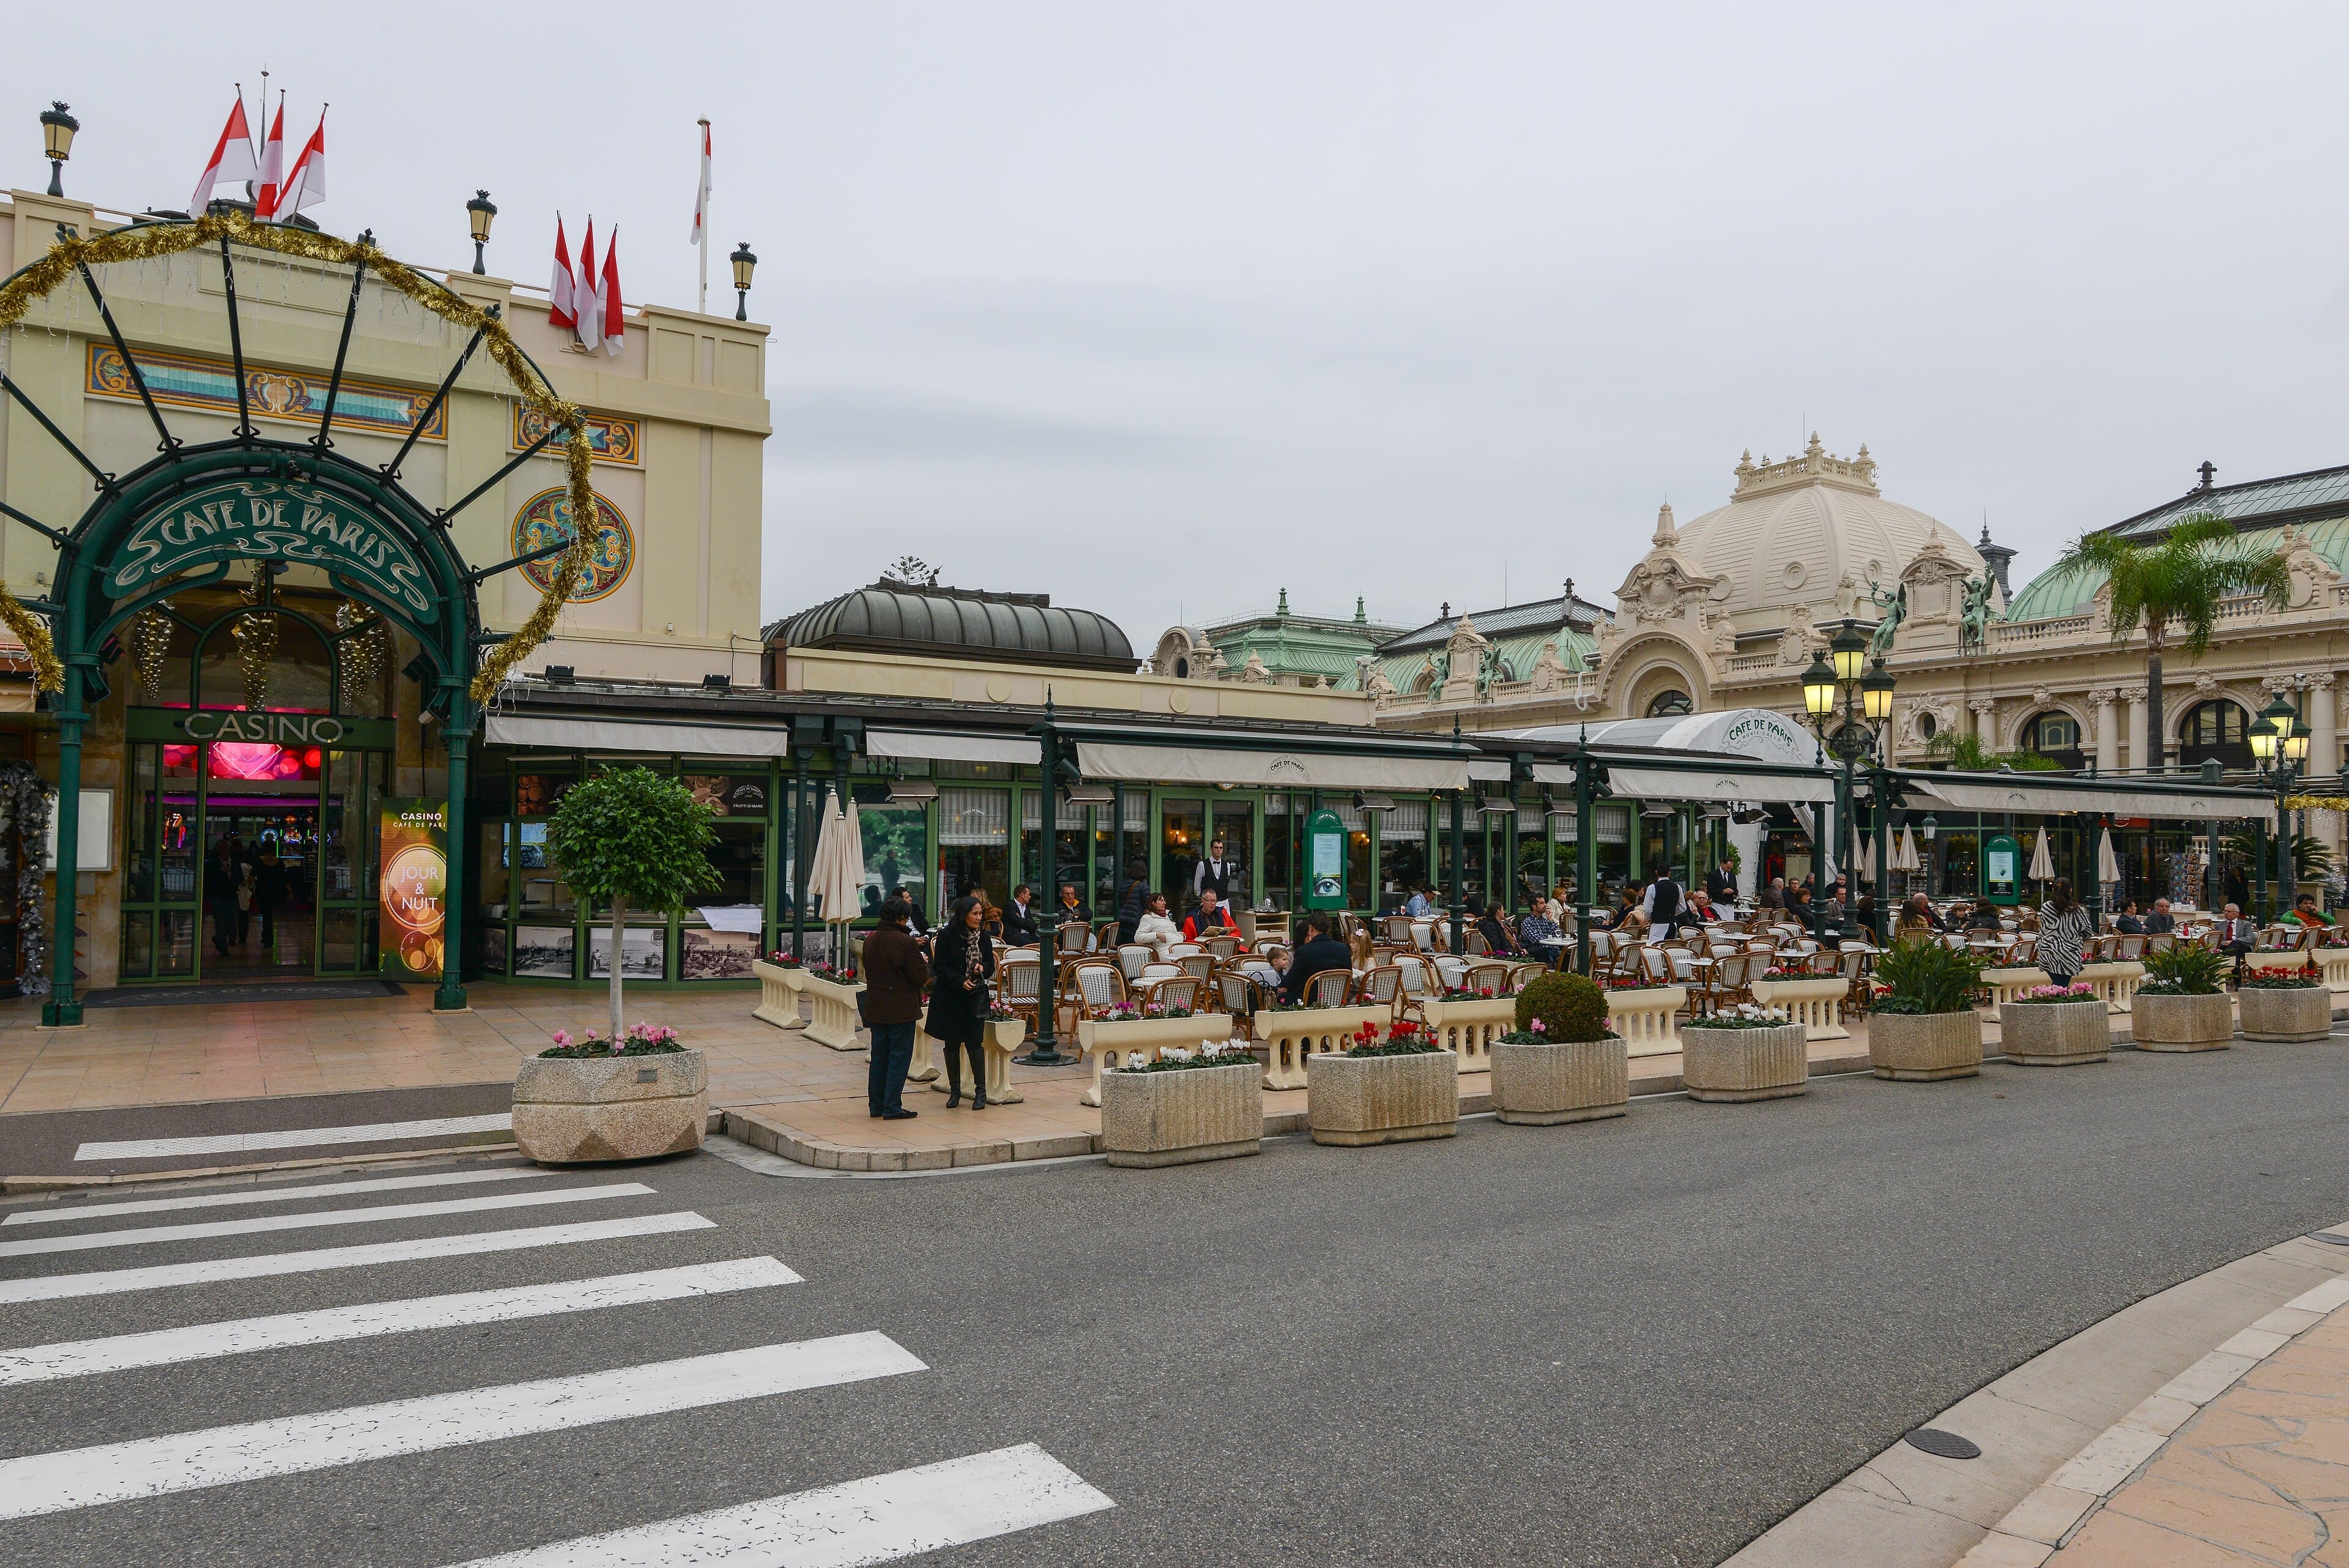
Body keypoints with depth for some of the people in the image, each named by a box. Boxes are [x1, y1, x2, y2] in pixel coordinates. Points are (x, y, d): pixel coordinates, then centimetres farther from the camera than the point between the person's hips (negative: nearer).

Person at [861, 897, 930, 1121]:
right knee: (899, 1058, 1)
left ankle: (876, 1105, 20)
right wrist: (924, 963, 6)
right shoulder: (905, 941, -17)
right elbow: (921, 977, -16)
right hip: (902, 1010, -7)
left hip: (876, 1009, 7)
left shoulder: (870, 941, 4)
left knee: (879, 1058, 15)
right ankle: (892, 1108, 2)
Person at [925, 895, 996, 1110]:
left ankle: (981, 1091, 5)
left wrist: (983, 968, -13)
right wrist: (961, 982, -20)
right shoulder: (947, 936, -7)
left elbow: (991, 967, 9)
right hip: (950, 998, -1)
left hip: (976, 998, 1)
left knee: (975, 1043, -4)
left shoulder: (983, 937, 3)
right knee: (952, 1044, 7)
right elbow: (941, 968, -8)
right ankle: (955, 1090, 19)